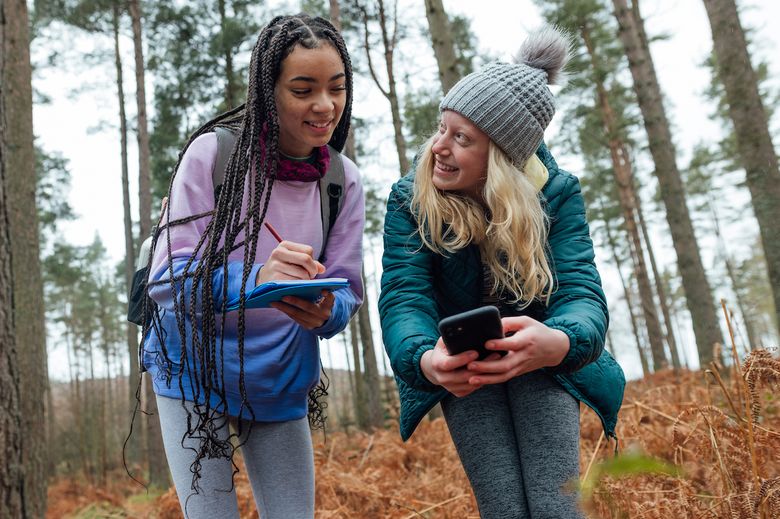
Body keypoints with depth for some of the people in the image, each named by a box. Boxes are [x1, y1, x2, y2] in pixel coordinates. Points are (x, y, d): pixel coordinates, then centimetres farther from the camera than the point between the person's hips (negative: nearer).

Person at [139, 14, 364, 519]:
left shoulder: (344, 180, -5)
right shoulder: (215, 152, -15)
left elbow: (347, 290, -3)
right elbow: (166, 276, -18)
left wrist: (325, 311, -28)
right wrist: (255, 280, -36)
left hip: (281, 384, 3)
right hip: (194, 371, -3)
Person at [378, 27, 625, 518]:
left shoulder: (556, 192, -15)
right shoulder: (409, 199, -15)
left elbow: (581, 292, -24)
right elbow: (404, 298, -23)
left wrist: (559, 341, -49)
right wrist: (425, 359, -47)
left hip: (540, 361, 0)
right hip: (461, 366, 0)